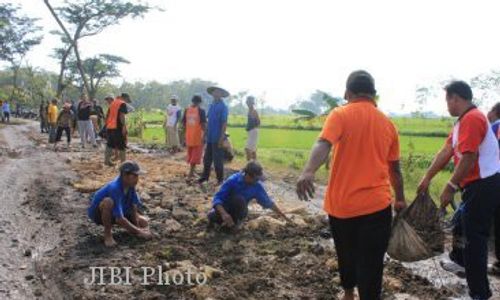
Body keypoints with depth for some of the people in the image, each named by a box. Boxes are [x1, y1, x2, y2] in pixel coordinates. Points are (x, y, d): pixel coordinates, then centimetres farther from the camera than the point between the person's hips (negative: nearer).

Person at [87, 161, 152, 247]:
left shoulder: (130, 184, -16)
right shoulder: (114, 188, -38)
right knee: (109, 202, -40)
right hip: (98, 212, -6)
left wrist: (137, 227, -20)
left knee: (144, 223, -3)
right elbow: (119, 219, -40)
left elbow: (134, 207, -12)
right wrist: (139, 232, -35)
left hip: (116, 212, 7)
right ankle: (107, 234, -18)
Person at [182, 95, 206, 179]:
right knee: (196, 156, -1)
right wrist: (204, 134, -7)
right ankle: (190, 174, -7)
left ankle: (192, 172, 26)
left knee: (190, 155, 17)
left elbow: (183, 123, 9)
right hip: (198, 137, -5)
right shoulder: (201, 110, -10)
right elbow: (203, 124, -14)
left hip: (189, 136, 5)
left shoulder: (187, 110, 5)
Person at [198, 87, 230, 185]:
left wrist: (222, 138, -18)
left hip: (217, 138, -7)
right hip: (209, 137, 7)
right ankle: (205, 176, 25)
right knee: (207, 158, 14)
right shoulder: (211, 105, 11)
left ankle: (220, 179, 12)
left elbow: (224, 123, -15)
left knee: (217, 159, 1)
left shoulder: (223, 107, -11)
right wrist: (205, 134, 16)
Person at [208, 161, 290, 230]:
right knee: (217, 217, -36)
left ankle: (232, 223, -6)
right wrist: (224, 213, -48)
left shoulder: (257, 186, -17)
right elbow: (217, 198, -30)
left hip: (238, 210, 2)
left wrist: (284, 217, -6)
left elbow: (268, 202, -5)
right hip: (224, 207, -2)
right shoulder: (233, 180, -28)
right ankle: (213, 215, 2)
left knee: (239, 200, -33)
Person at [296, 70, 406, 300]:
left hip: (341, 204, 0)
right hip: (376, 204, 1)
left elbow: (323, 144, -23)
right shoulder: (387, 123, 8)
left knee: (346, 255, 22)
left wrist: (308, 171, -38)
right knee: (370, 263, 3)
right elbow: (395, 169, 15)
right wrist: (400, 199, 27)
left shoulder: (340, 115, -3)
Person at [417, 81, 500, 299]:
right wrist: (427, 178, 12)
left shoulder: (472, 119, -20)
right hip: (478, 186, 11)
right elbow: (445, 152, 13)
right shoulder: (463, 122, 14)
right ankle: (459, 261, 50)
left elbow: (468, 158, -26)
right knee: (461, 222, 27)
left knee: (474, 237, -4)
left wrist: (450, 187, -20)